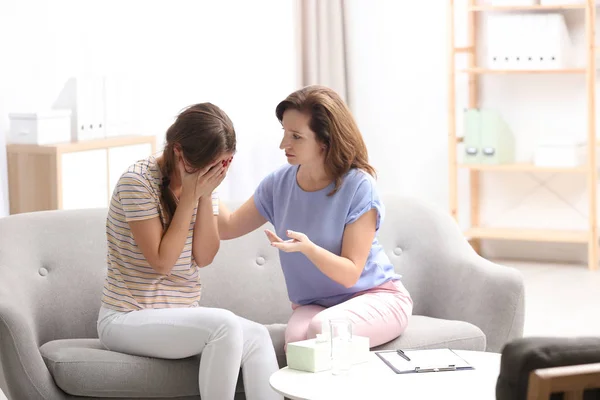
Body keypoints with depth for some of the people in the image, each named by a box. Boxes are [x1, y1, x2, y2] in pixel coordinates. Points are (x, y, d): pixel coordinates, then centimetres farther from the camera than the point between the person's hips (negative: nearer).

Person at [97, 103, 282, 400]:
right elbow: (162, 261, -17)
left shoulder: (203, 181, 4)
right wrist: (189, 197, -18)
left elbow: (204, 257, -3)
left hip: (182, 315, 6)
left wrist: (205, 196, -13)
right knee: (225, 325, -30)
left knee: (257, 337, -21)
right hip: (129, 319, -6)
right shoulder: (138, 181, -15)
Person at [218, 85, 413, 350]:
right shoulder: (279, 183, -2)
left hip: (376, 296, -3)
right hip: (314, 304, 3)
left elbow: (349, 274, -18)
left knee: (323, 327, -36)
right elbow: (227, 227, 10)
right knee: (297, 337, -33)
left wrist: (307, 248, -35)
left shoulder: (358, 186, -17)